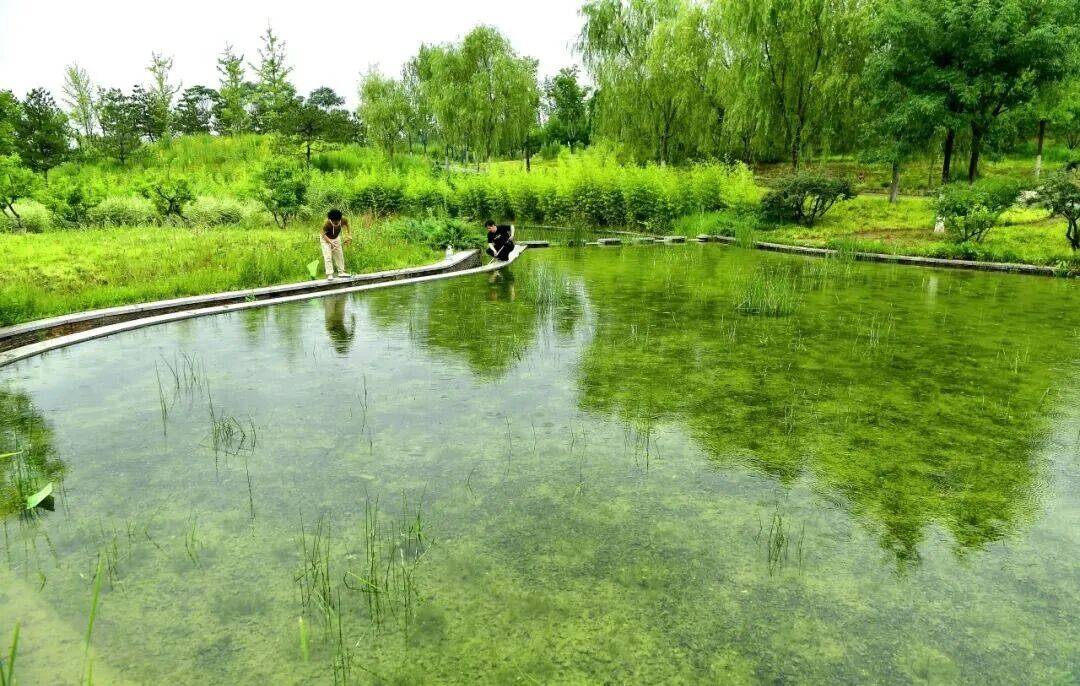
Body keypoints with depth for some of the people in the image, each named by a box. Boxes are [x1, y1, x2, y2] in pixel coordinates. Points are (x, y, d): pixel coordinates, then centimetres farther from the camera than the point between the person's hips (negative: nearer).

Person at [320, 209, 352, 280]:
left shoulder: (343, 220, -30)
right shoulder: (327, 224, -39)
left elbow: (347, 225, -6)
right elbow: (323, 234, -27)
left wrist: (349, 236, -16)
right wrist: (331, 243, -37)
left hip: (336, 238, 5)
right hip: (326, 238, -5)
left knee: (339, 255, 9)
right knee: (328, 256, -11)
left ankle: (341, 272, 20)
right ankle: (329, 275, -10)